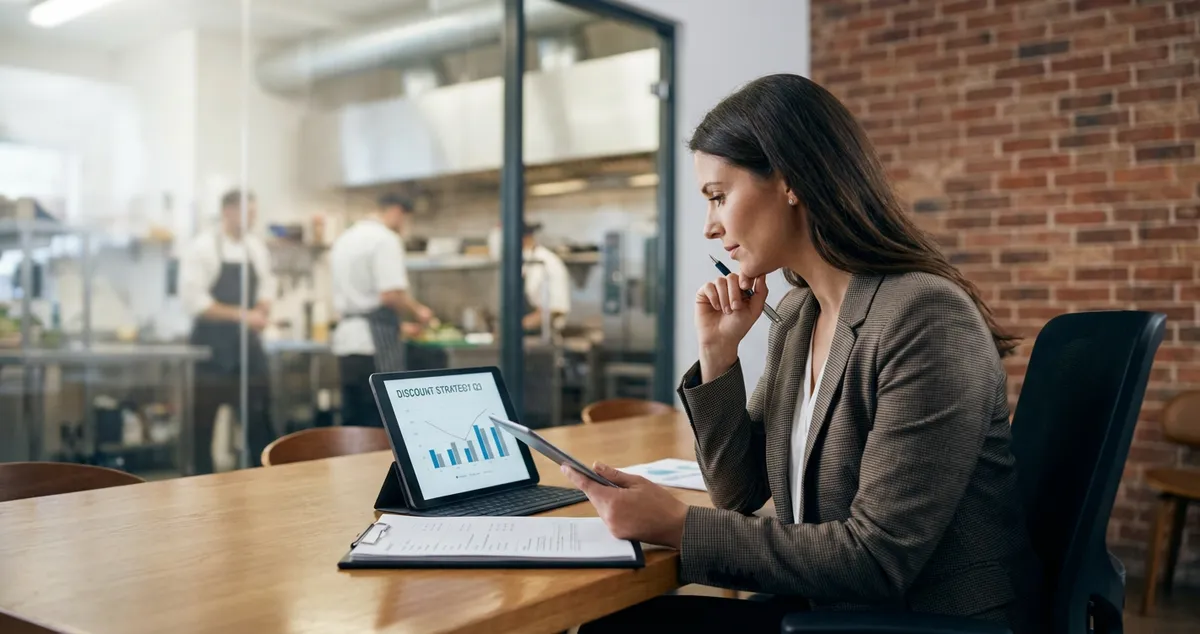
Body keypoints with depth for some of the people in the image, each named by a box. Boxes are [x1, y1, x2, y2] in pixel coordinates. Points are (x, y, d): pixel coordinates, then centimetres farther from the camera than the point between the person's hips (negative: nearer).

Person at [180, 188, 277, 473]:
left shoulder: (257, 248, 9)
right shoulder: (202, 247, -9)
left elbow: (266, 286, 14)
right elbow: (193, 299, -16)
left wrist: (261, 314, -7)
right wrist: (241, 315, -18)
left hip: (247, 343, 5)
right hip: (211, 344, -5)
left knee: (259, 417, 6)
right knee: (203, 420, 3)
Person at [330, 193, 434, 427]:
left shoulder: (344, 239, 18)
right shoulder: (385, 239, -9)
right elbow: (391, 294, -20)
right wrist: (418, 311, -2)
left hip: (345, 339, 8)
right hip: (375, 341, -8)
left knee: (352, 422, 11)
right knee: (382, 426, -4)